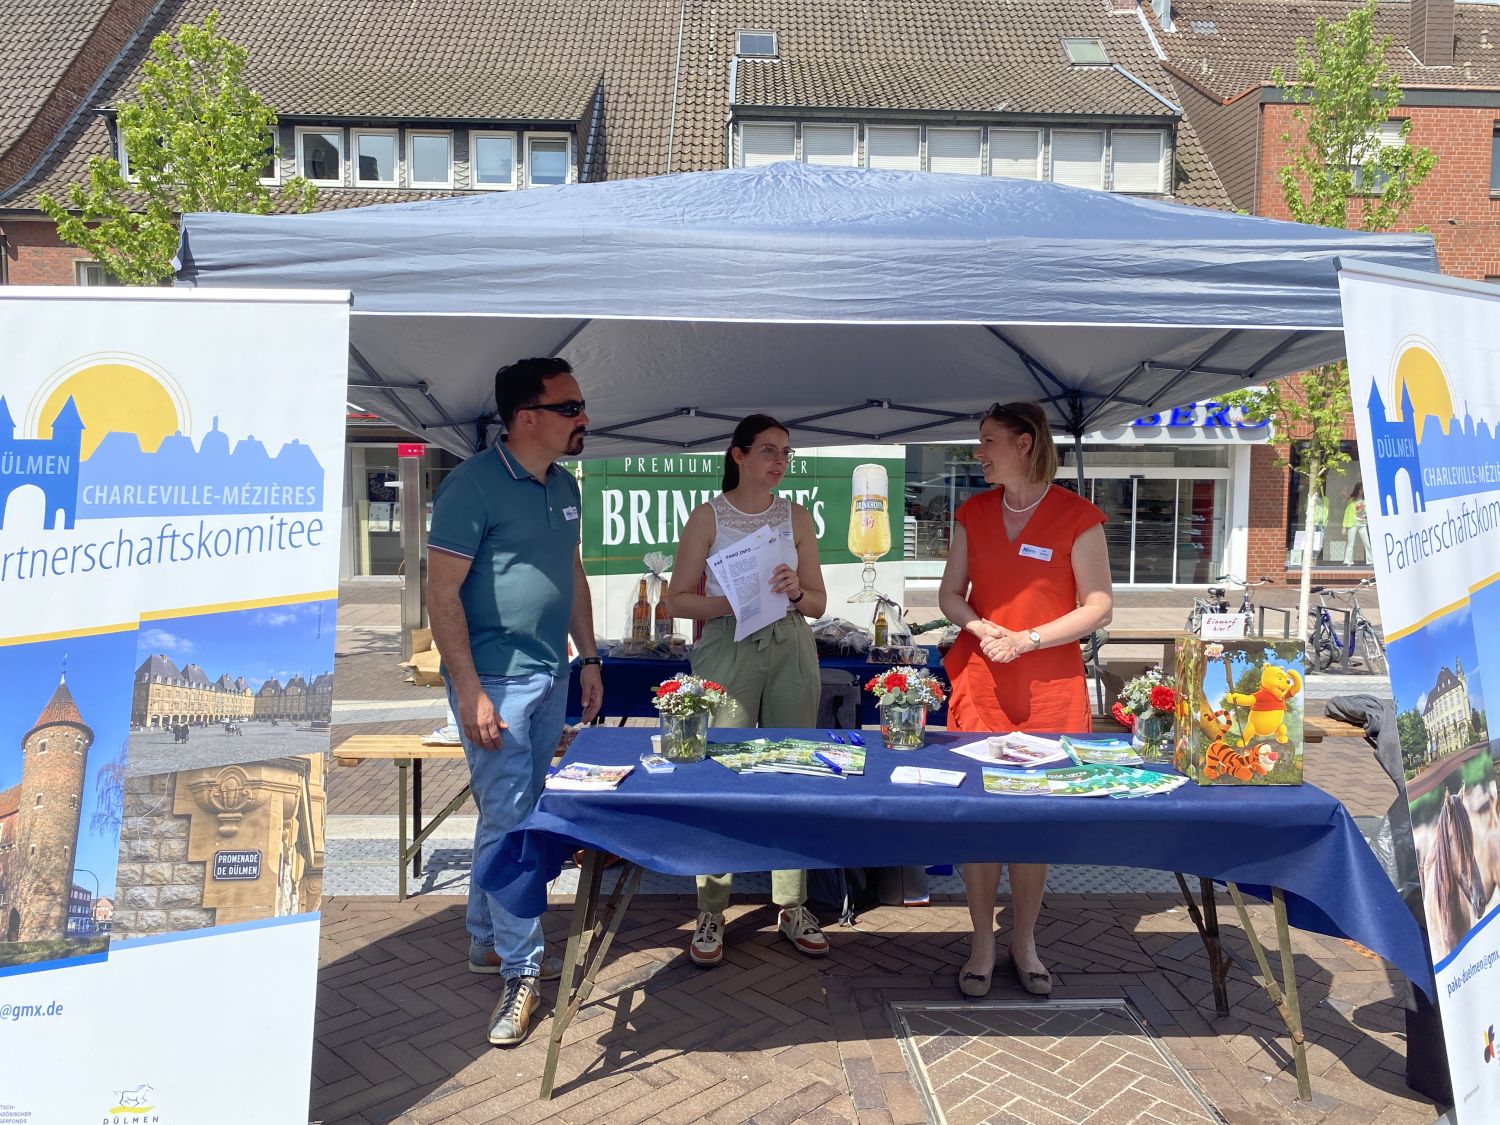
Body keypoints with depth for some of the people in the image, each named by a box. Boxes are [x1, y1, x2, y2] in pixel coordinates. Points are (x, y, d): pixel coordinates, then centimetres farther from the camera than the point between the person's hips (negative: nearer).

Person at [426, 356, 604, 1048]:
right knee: (508, 822, -2)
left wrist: (588, 659, 16)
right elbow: (442, 593, -15)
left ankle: (487, 940, 32)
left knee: (515, 815, 16)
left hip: (550, 678, 8)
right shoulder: (474, 484, -14)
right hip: (496, 680, -8)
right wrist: (469, 692, -19)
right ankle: (521, 971, 10)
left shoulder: (564, 487, 11)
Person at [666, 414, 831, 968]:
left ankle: (792, 906, 19)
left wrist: (795, 592, -9)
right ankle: (711, 912, 9)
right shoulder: (708, 516, 2)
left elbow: (819, 603, 13)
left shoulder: (796, 517, 11)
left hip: (791, 652, 3)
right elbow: (678, 598, 0)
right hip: (727, 652, -3)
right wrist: (728, 604, -16)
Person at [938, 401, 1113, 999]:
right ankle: (982, 944, 17)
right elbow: (950, 594, 12)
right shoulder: (973, 513, 8)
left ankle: (1024, 942, 23)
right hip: (978, 679, 3)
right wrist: (981, 628, -9)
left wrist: (1027, 639, -14)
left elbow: (1099, 606, -5)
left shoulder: (1077, 516, -4)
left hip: (1050, 686, -3)